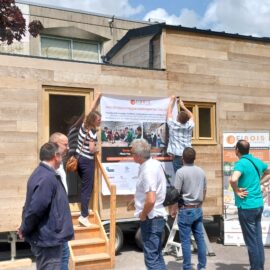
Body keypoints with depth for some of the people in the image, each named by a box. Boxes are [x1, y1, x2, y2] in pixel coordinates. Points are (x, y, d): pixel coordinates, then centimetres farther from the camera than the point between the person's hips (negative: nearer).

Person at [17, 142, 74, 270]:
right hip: (48, 238, -10)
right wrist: (24, 231, -12)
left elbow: (33, 206, 14)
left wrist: (24, 228, 14)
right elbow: (35, 209, -27)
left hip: (47, 236, 10)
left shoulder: (42, 173, 9)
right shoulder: (47, 178, -24)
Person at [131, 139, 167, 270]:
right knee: (157, 256, 19)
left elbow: (150, 200, -31)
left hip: (151, 218, -10)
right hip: (157, 215, 10)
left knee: (151, 259, -2)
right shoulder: (155, 163, 6)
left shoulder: (147, 170, -23)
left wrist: (143, 215, -15)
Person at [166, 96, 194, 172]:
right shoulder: (189, 126, 4)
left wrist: (172, 100, 26)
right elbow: (191, 116, 26)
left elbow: (169, 112, 13)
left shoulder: (173, 125, -2)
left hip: (177, 157, -2)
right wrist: (183, 106, 34)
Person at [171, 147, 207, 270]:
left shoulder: (181, 171, -13)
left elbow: (176, 192, -14)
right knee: (200, 238, 12)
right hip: (198, 209, 6)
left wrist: (173, 209, -3)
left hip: (186, 210, -6)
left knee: (185, 240, 1)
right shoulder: (201, 171, 7)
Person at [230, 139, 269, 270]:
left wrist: (237, 191, -17)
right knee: (258, 239, 15)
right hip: (258, 204, 8)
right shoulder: (257, 161, 8)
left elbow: (233, 180, -35)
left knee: (251, 241, 2)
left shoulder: (241, 163, -16)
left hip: (247, 206, -8)